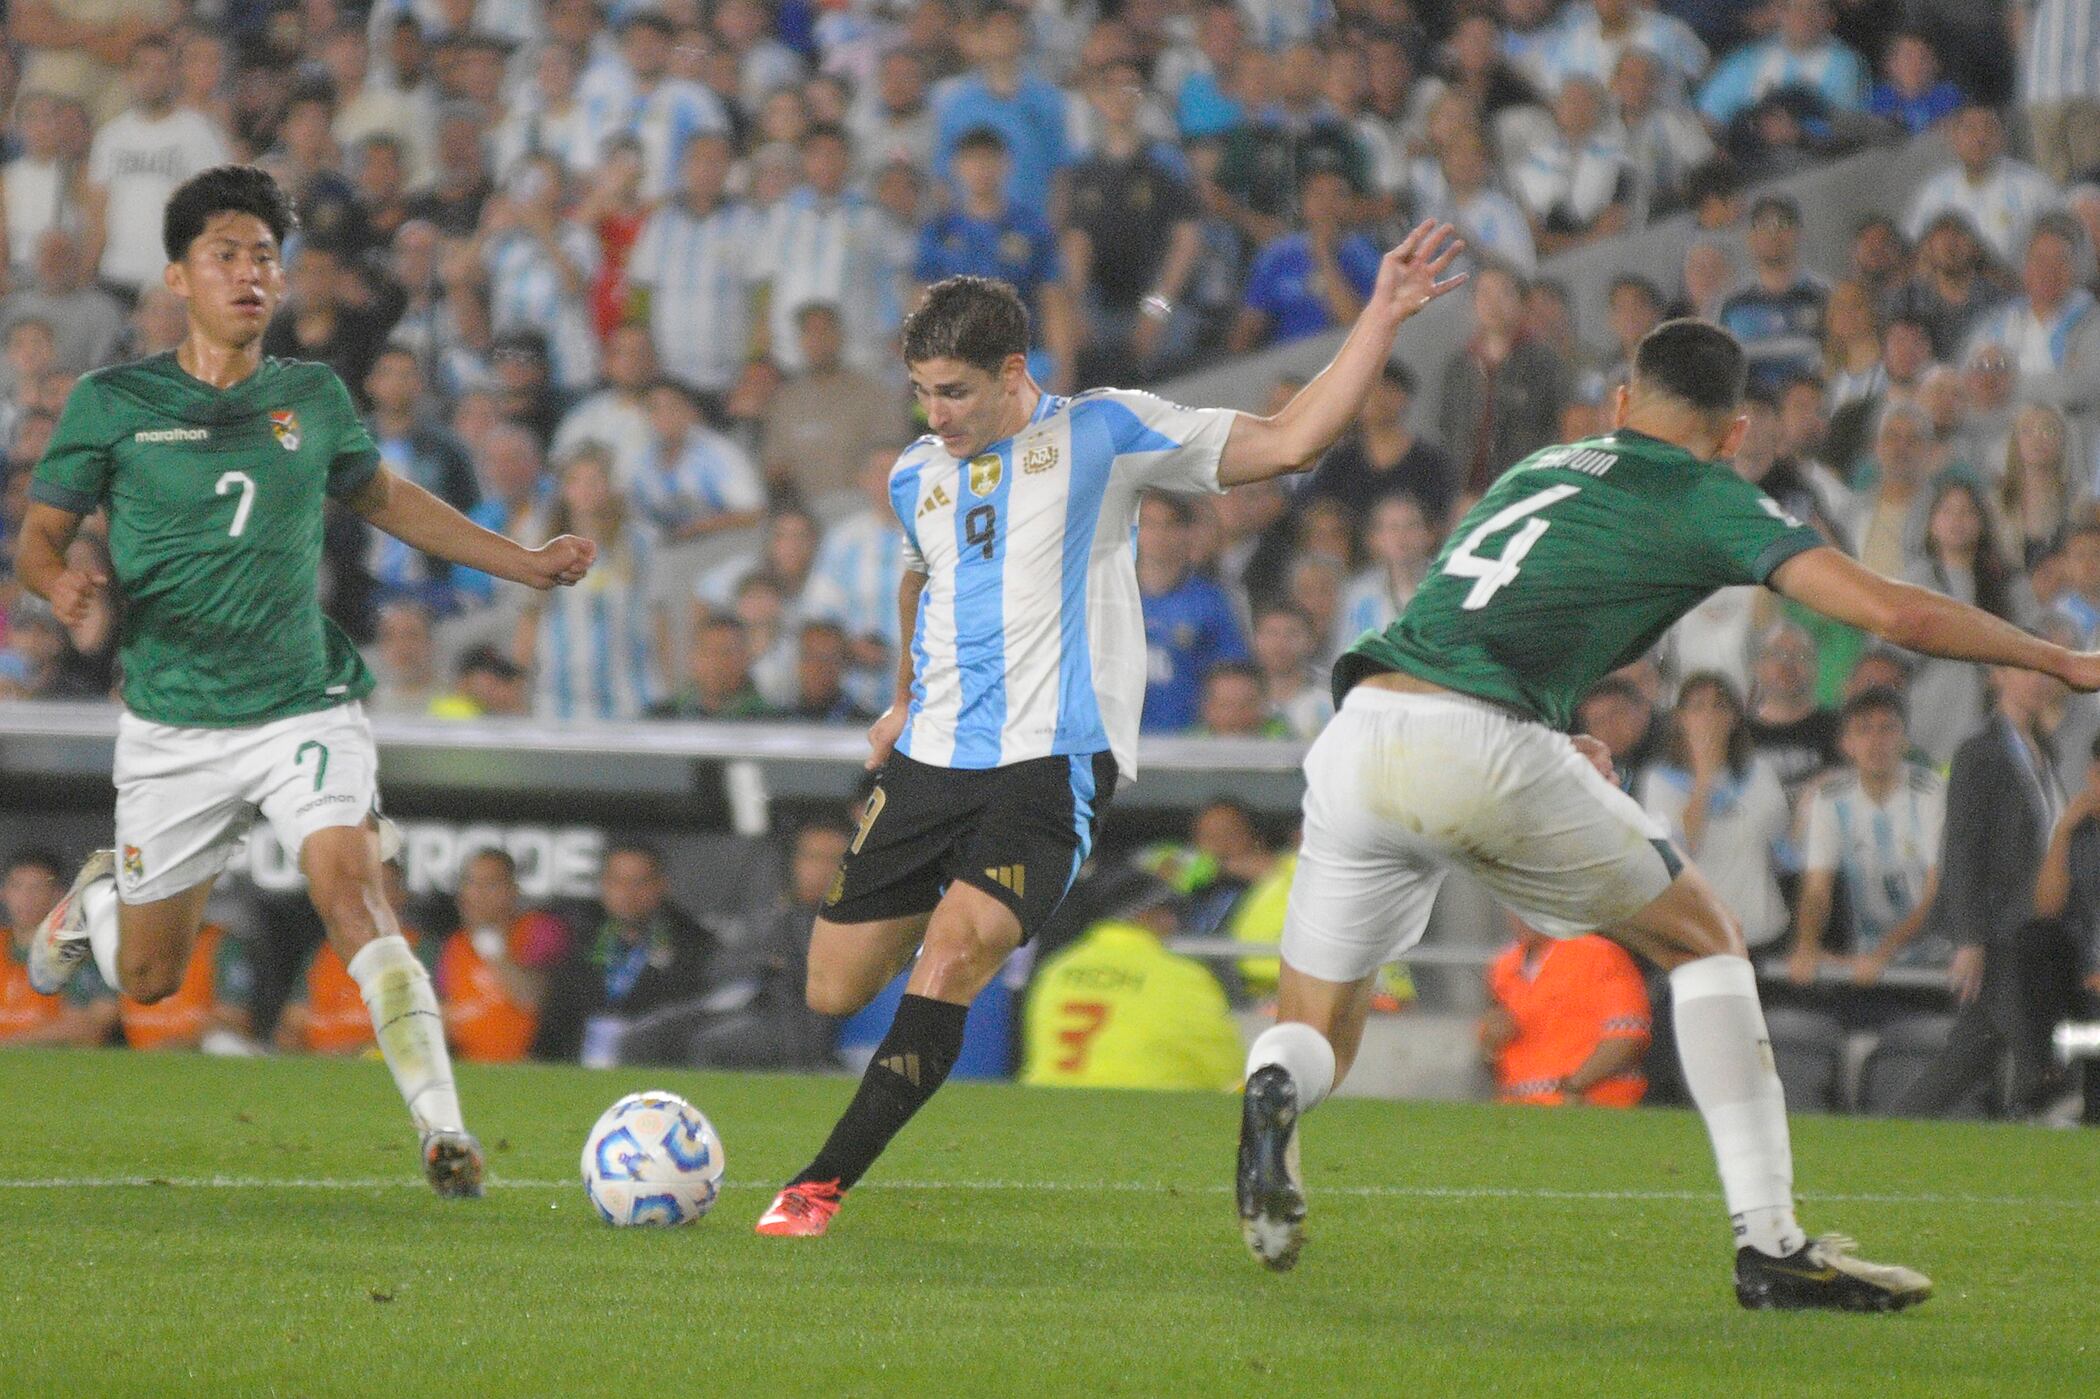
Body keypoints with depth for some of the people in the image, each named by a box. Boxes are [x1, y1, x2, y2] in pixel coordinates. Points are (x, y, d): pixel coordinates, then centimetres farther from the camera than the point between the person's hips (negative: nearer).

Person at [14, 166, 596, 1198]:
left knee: (352, 892, -24)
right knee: (148, 980, 10)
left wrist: (524, 563, 18)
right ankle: (97, 893, 47)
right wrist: (60, 583, -24)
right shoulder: (113, 404, -2)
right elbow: (38, 537, 0)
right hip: (173, 726, -1)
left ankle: (443, 1129, -28)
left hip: (304, 706, 1)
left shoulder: (313, 399, 6)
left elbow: (386, 499, 23)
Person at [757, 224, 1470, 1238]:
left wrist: (1382, 317, -10)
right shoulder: (917, 477, 14)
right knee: (834, 992, 3)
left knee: (955, 952, -25)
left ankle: (823, 1182, -22)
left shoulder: (1100, 434, 0)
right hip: (931, 762, 6)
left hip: (1051, 763, -6)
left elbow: (1287, 439, -4)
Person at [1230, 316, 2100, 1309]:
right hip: (1483, 751, -5)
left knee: (1318, 1035, 18)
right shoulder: (1705, 497, 10)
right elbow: (1890, 612, 2)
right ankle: (1770, 1245, 10)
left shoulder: (1542, 469, 29)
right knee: (1704, 940, 16)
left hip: (1356, 734, 5)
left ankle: (1274, 1092, -22)